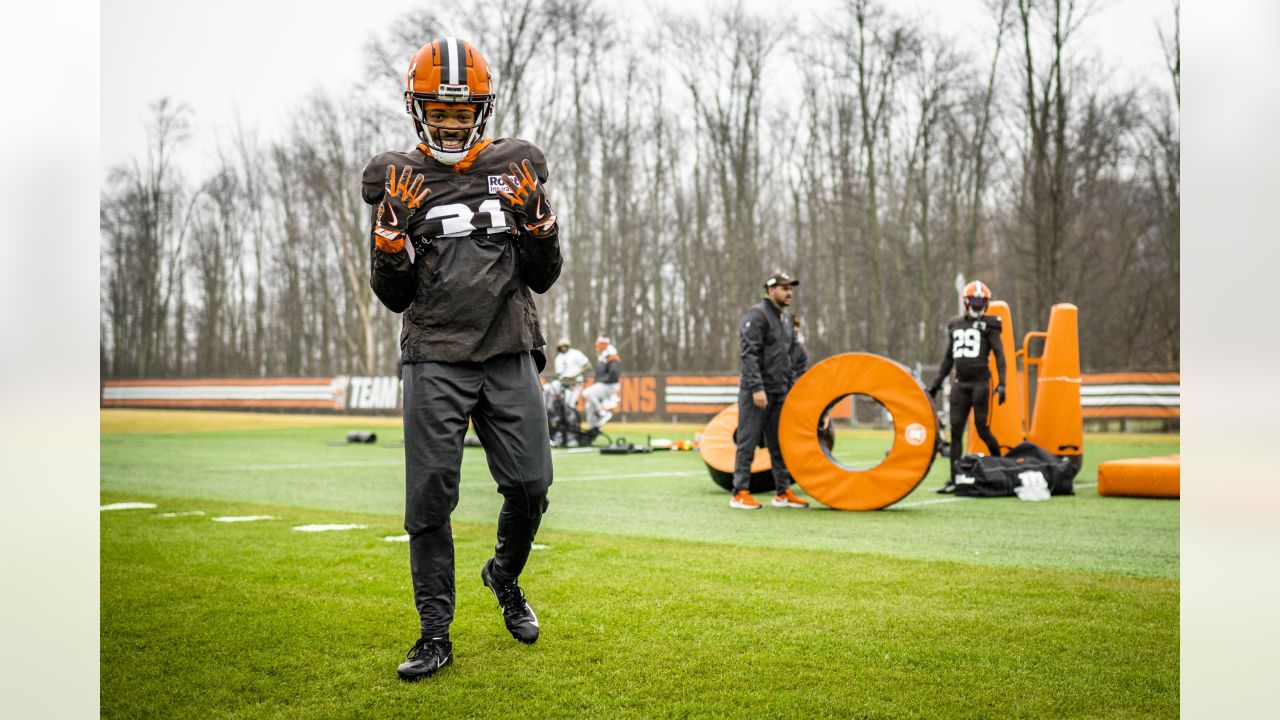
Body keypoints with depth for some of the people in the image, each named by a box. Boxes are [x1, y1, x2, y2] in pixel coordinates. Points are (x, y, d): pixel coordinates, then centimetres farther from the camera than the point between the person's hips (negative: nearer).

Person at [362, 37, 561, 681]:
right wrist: (392, 230, -11)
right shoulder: (398, 182, 7)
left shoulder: (515, 169, 9)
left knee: (530, 486, -1)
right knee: (430, 499, -2)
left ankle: (504, 576, 31)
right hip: (435, 362, -1)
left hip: (509, 357, 1)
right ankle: (435, 636, 11)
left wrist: (535, 218, -7)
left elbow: (543, 278, 9)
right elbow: (393, 296, 6)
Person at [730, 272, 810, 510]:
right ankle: (740, 493, 0)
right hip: (756, 392, -8)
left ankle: (783, 492, 15)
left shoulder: (787, 318, 17)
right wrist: (757, 388, -22)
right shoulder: (757, 315, -10)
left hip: (780, 392, 8)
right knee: (748, 442, -4)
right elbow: (749, 355, -17)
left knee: (780, 443, 10)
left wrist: (794, 387, 14)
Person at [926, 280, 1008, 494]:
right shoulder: (955, 325, 14)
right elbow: (948, 358, 21)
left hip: (980, 382, -4)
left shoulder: (988, 325, 0)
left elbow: (999, 355, -4)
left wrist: (1001, 384, -14)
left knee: (982, 428, -5)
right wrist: (936, 383, 18)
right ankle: (954, 479, 1)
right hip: (960, 383, 4)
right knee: (956, 430, -1)